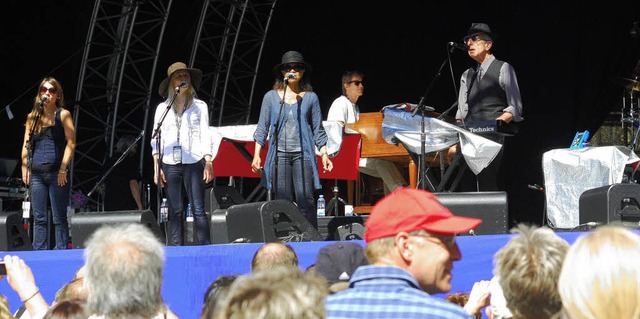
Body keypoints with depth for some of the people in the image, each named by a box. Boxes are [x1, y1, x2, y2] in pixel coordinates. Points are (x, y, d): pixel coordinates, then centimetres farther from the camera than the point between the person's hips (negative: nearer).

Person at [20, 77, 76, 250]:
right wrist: (25, 167, 3)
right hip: (36, 173, 4)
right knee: (39, 218, 4)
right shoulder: (32, 117, 14)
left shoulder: (63, 115, 2)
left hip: (57, 173, -4)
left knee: (59, 217, -3)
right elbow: (26, 144, 15)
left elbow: (71, 143, -6)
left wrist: (63, 169, -13)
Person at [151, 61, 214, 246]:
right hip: (170, 164, 1)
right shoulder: (162, 108, 13)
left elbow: (206, 136, 6)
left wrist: (208, 163, -4)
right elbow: (156, 139, 11)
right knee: (175, 211, 0)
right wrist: (157, 167, 2)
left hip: (193, 163, -1)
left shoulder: (199, 106, 10)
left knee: (198, 209, -7)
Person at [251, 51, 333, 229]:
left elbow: (318, 129, 12)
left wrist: (324, 154, 4)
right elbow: (262, 128, 10)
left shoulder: (310, 97, 9)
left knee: (305, 200, -8)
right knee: (283, 202, -2)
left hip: (303, 154, -1)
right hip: (279, 154, 1)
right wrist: (256, 155, 2)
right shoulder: (271, 97, 10)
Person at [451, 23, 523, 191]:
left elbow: (515, 108, -2)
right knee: (468, 188, -1)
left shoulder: (503, 69, 4)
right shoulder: (467, 75, 22)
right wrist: (455, 143, 9)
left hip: (492, 137, -6)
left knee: (486, 184, -17)